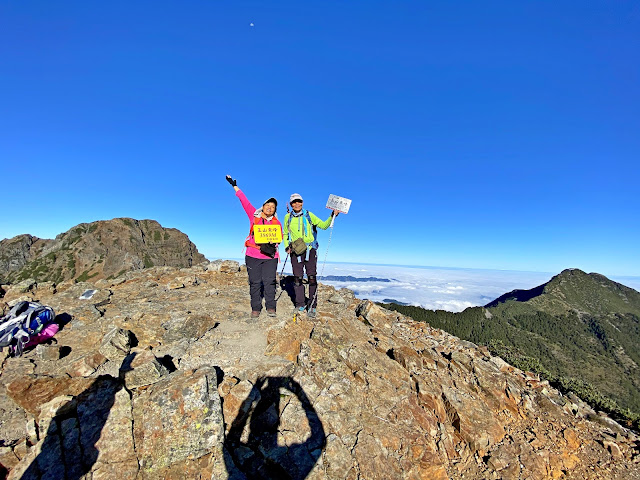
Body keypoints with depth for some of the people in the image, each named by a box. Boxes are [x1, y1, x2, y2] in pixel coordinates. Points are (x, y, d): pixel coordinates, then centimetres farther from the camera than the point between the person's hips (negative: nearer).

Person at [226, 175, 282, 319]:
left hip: (270, 256, 0)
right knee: (255, 282, 4)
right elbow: (244, 201, 12)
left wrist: (274, 242, -18)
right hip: (253, 255, 0)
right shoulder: (254, 215, 9)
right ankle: (255, 309, 13)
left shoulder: (276, 223, 10)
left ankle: (271, 308, 8)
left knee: (269, 281, -2)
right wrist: (234, 186, 16)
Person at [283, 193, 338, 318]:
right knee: (297, 278, 2)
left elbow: (323, 225, 4)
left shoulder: (308, 215, 5)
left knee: (312, 278, -6)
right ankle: (300, 305, 16)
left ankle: (312, 306, 3)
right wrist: (287, 246, 4)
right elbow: (285, 234, 19)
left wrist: (332, 216, -9)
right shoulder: (288, 217, 10)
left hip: (310, 249, -1)